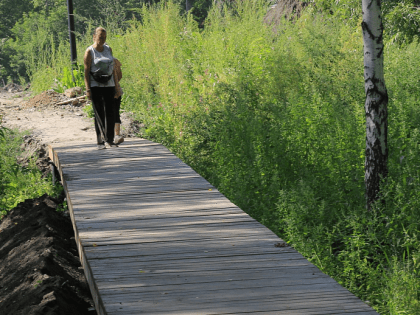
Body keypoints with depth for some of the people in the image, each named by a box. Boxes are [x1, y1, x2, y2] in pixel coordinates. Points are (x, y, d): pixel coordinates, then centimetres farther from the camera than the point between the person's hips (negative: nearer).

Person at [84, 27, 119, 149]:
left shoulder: (108, 49, 12)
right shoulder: (90, 51, -5)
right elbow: (86, 71, -7)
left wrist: (116, 85, 14)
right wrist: (88, 89, -13)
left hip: (109, 85, 4)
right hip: (95, 86, -4)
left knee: (110, 113, 0)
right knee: (99, 114, -2)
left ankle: (109, 140, 4)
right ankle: (101, 141, 0)